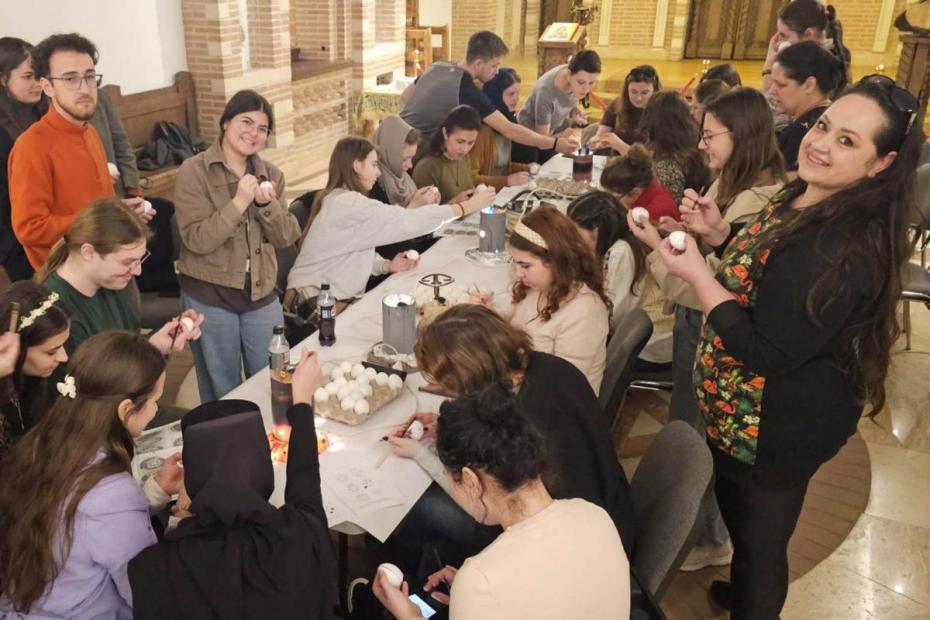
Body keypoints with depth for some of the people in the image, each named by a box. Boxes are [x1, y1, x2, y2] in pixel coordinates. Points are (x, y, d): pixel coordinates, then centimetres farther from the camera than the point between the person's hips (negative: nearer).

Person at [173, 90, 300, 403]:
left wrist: (267, 204, -17)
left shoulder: (270, 174, 5)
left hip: (261, 294, 4)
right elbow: (197, 239, -20)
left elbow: (286, 237, 0)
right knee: (222, 393, 12)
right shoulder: (194, 171, -10)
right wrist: (238, 202, -27)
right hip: (209, 297, -4)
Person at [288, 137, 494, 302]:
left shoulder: (342, 199, 11)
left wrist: (387, 265, -10)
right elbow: (406, 221, -21)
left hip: (334, 297, 9)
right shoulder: (348, 204, -21)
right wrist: (468, 206, -16)